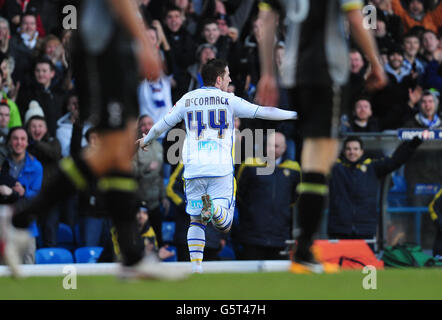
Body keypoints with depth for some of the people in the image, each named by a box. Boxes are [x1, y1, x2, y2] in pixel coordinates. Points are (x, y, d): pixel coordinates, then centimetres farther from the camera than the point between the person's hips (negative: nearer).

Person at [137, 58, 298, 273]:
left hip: (194, 169, 3)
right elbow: (262, 112, 2)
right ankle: (213, 208, -35)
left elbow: (161, 126, 21)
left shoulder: (187, 100, 12)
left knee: (196, 222, 13)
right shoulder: (228, 100, 4)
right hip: (221, 170, -2)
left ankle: (196, 267, -2)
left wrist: (146, 141, 41)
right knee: (224, 225, -2)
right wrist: (294, 114, 13)